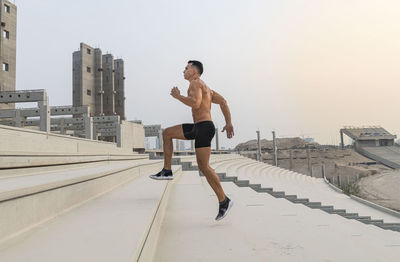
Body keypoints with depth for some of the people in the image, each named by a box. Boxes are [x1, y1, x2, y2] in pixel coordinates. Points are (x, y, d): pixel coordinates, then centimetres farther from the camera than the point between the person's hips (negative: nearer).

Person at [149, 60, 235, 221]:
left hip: (204, 127, -10)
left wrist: (178, 96, -9)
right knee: (167, 133, 15)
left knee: (204, 166, -10)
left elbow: (196, 103, -24)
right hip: (197, 127, 10)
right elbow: (222, 101, 18)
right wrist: (228, 123, 14)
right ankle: (167, 171, 15)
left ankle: (224, 201, -3)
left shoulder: (195, 83, -5)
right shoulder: (205, 87, 23)